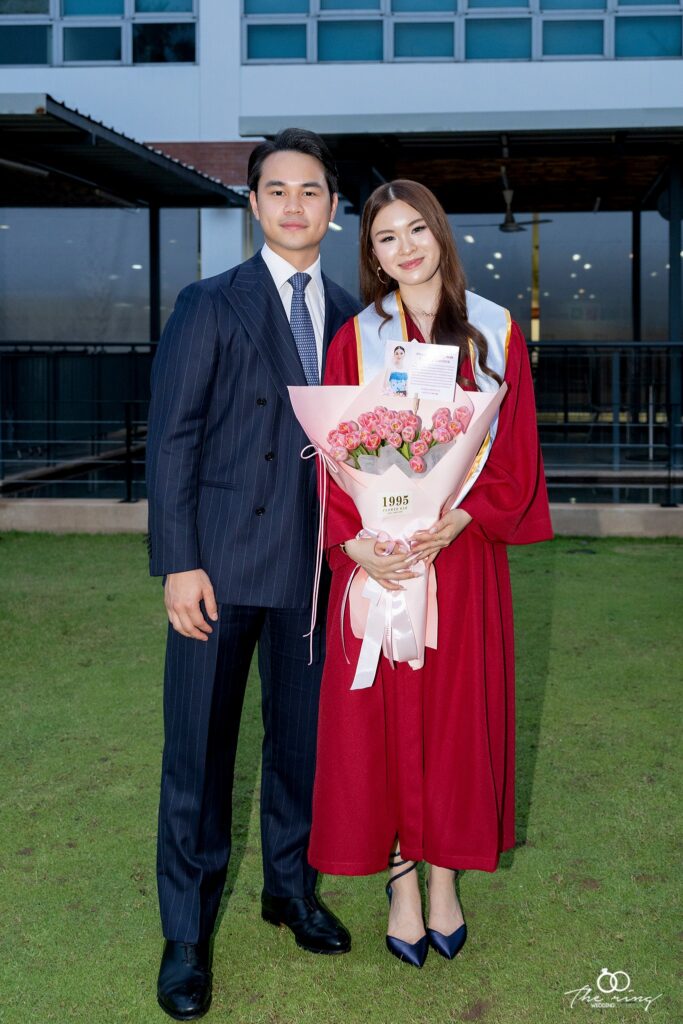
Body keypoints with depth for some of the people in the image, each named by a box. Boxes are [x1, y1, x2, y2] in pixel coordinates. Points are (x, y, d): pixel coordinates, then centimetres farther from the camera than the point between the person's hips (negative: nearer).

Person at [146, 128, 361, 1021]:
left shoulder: (350, 314, 9)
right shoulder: (210, 306, -4)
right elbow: (172, 439, -8)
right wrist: (178, 563, -13)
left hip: (314, 561, 4)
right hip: (223, 560, -4)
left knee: (302, 731, 16)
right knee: (199, 745, 4)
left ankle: (290, 886, 36)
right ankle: (187, 934, 19)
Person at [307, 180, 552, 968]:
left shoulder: (495, 334, 4)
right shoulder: (356, 340, 4)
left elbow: (515, 454, 0)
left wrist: (456, 521, -15)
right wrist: (354, 542, -16)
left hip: (464, 554, 0)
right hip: (378, 559, 0)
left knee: (457, 712, 6)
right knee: (382, 718, 3)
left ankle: (445, 872, 22)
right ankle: (401, 880, 17)